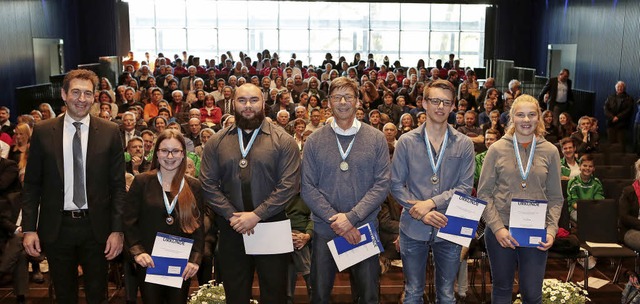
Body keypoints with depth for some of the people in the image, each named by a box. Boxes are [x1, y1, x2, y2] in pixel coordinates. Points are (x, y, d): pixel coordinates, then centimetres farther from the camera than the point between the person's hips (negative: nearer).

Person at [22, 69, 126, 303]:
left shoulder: (110, 132, -3)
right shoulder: (42, 132, 0)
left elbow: (118, 185, -2)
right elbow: (31, 184, 3)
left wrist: (117, 230, -6)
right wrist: (29, 228, -3)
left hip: (96, 226, -1)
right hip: (57, 228, 1)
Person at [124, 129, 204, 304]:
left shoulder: (193, 186, 5)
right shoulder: (141, 182, -1)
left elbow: (198, 226, 3)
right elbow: (129, 221, -1)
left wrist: (195, 259, -6)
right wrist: (137, 251, -13)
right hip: (149, 262, -1)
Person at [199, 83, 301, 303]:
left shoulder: (283, 141, -3)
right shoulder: (216, 142, 5)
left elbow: (289, 185, -11)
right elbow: (208, 184, 1)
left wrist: (256, 215, -16)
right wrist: (232, 216, -10)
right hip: (231, 229, 2)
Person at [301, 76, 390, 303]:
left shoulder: (376, 139, 0)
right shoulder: (314, 141, 1)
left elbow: (382, 184, -6)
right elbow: (307, 187, -4)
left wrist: (351, 217, -15)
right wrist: (335, 219, -14)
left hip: (364, 228, 0)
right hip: (324, 230, 1)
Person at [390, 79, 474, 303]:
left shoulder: (464, 144, -2)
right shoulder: (406, 142, -3)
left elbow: (465, 187, -6)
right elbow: (396, 185, -4)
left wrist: (431, 203, -17)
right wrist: (420, 212, -16)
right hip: (413, 228, 0)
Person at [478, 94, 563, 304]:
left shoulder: (550, 151, 2)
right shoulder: (497, 149, -2)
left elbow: (555, 198, 5)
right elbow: (484, 193, -2)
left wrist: (551, 230, -8)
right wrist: (497, 227, -12)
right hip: (500, 231, 0)